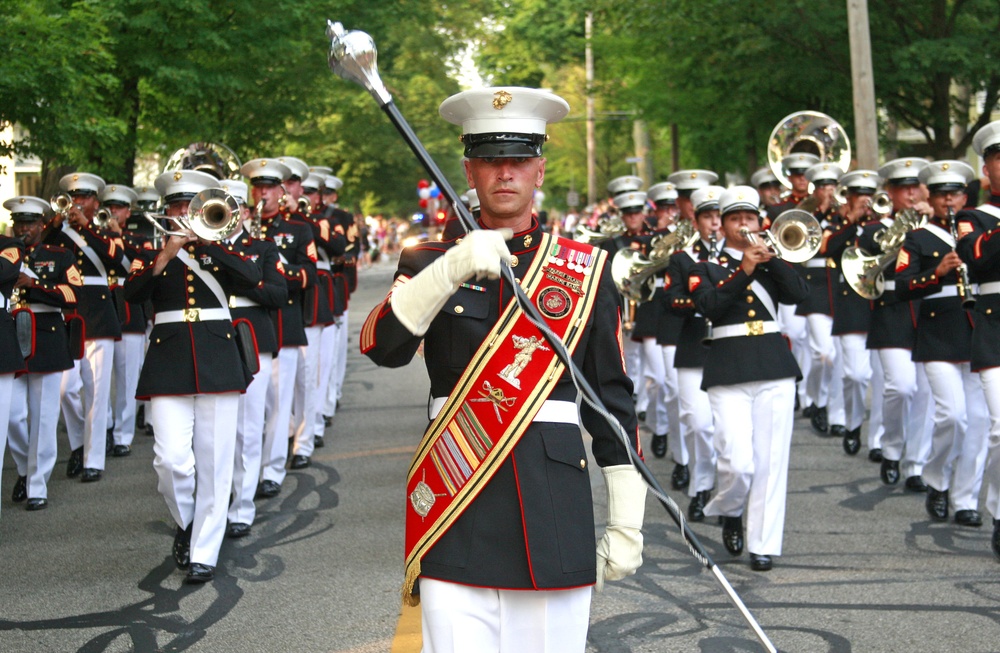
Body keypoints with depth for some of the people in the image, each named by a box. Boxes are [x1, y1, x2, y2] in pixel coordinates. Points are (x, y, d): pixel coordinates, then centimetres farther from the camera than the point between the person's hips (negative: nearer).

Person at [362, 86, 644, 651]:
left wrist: (627, 524, 4)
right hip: (455, 504, 0)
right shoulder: (430, 263, 8)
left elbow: (614, 399, 8)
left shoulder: (586, 269, 8)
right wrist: (452, 269, -24)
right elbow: (382, 346, -11)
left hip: (554, 504, 1)